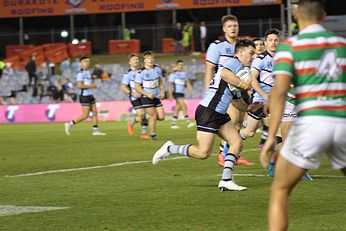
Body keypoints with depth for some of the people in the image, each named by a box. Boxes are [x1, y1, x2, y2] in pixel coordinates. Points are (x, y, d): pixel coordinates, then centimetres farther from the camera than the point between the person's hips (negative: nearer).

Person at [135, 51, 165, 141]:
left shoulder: (157, 69, 3)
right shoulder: (141, 72, -15)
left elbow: (160, 81, 18)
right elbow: (137, 87, -11)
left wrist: (162, 92, 5)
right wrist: (148, 94, -21)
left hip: (156, 97, 6)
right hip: (146, 98, -6)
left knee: (161, 117, -1)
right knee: (153, 116, -10)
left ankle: (150, 119, 30)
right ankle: (153, 134, 8)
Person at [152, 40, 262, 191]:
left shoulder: (241, 69, 23)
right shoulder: (235, 62, -7)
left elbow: (236, 100, 28)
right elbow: (224, 73, -32)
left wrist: (248, 108, 10)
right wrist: (242, 84, -24)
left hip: (219, 114, 10)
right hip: (208, 111, -10)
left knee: (237, 142, 0)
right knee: (203, 153, -11)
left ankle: (226, 180, -2)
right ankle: (169, 149, 7)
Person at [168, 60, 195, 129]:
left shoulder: (184, 74, 13)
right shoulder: (173, 74, -6)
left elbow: (187, 83, 18)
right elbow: (170, 84, -8)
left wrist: (191, 90, 6)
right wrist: (170, 94, -15)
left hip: (182, 93, 7)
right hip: (176, 93, -7)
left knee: (177, 108, 10)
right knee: (184, 106, -17)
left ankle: (173, 124, 17)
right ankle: (188, 122, -19)